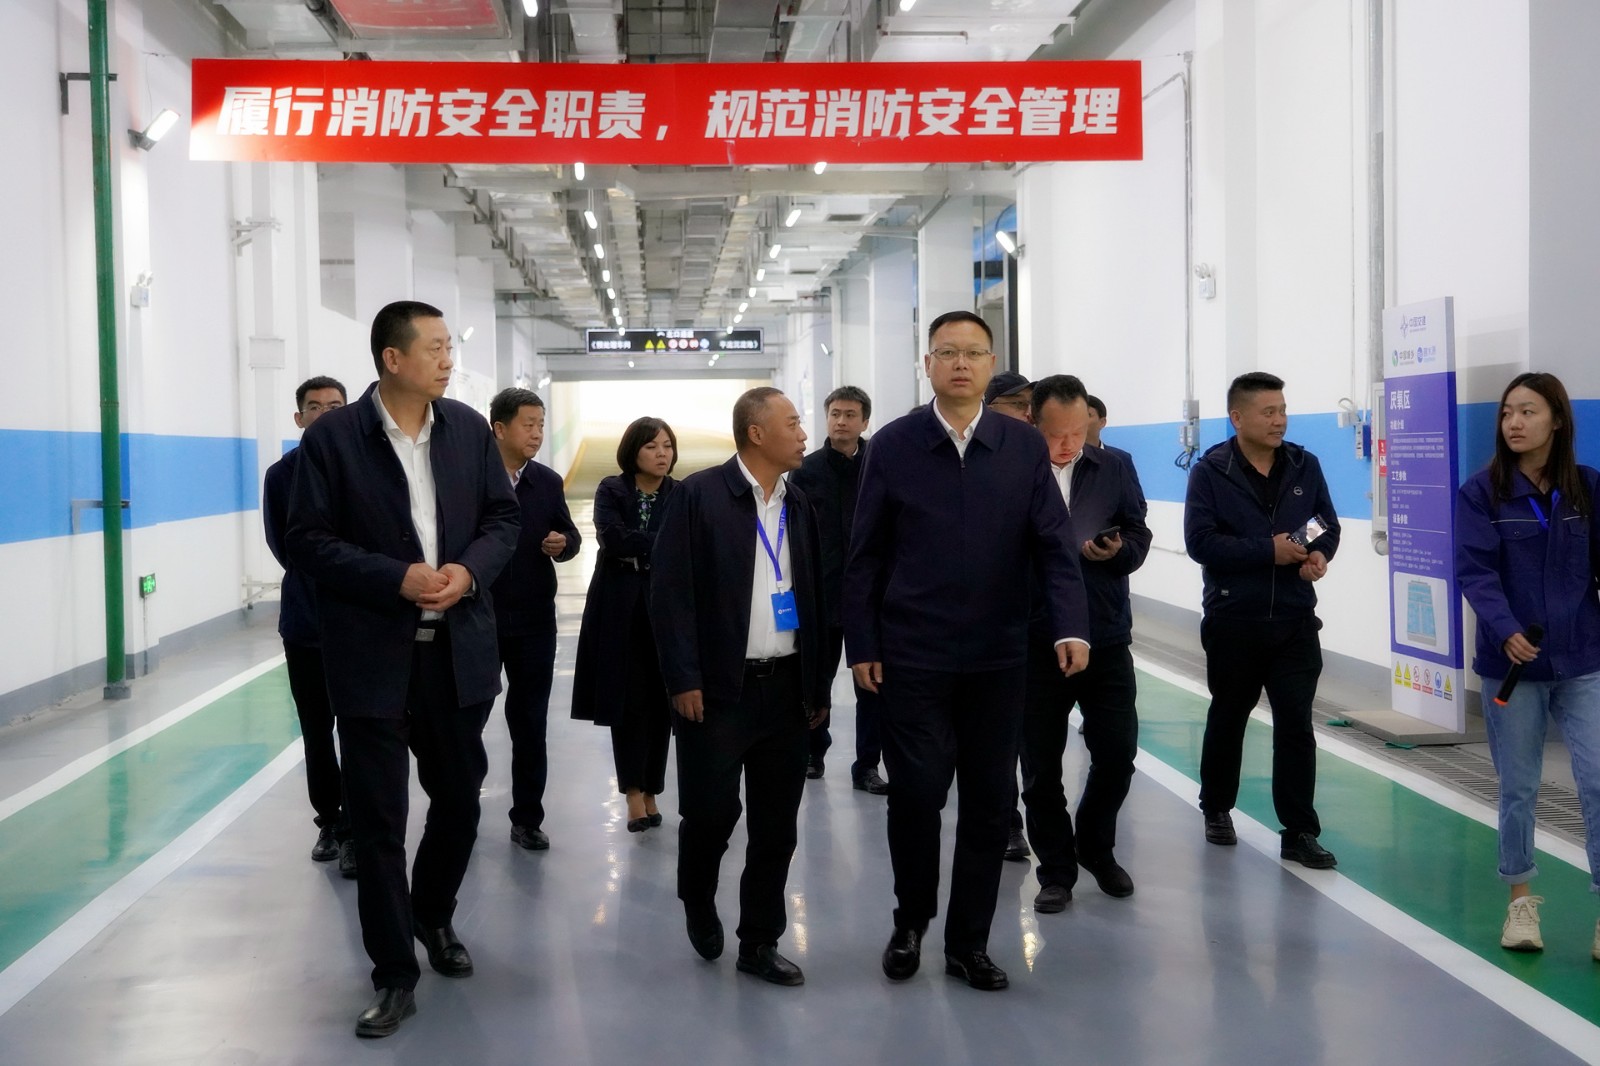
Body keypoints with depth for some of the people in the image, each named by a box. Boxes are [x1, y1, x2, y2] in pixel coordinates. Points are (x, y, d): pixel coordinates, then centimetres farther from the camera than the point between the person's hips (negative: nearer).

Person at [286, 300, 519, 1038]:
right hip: (373, 655, -4)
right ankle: (395, 975, 13)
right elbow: (308, 539, -10)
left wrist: (469, 571, -12)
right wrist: (398, 579, -20)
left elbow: (502, 518, 8)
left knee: (460, 798, 16)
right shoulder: (332, 437, -7)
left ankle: (433, 917, 42)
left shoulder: (470, 429, 5)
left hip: (459, 648, 4)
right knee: (377, 818, 1)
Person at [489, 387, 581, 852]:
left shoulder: (548, 482, 7)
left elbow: (570, 535, 11)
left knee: (531, 721, 7)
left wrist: (563, 544, -11)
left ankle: (527, 818, 16)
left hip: (534, 620, 3)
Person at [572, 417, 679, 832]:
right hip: (621, 607, -1)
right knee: (627, 699, -1)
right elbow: (612, 536, -15)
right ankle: (633, 793, 5)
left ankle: (650, 790, 15)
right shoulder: (611, 491, 1)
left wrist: (636, 547, -17)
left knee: (660, 699, 4)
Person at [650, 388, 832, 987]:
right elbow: (671, 592, -8)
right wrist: (683, 680, -13)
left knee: (777, 825, 7)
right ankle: (698, 902, 27)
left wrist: (820, 685, 13)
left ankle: (760, 943, 20)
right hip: (717, 688, -5)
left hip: (787, 686, 5)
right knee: (711, 811, -3)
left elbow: (815, 596, 15)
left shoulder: (799, 504, 11)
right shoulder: (699, 495, -5)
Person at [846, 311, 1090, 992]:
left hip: (998, 657, 2)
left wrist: (1072, 627, -15)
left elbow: (1055, 545, -1)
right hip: (913, 656, -2)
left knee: (990, 801, 6)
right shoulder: (893, 446, 0)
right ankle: (911, 923, 23)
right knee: (915, 792, -2)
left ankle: (969, 943, 21)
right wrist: (861, 646, -2)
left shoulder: (1025, 448, 4)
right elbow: (865, 556, 2)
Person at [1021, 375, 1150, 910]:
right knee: (1041, 766, 7)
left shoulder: (1114, 469, 6)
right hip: (1034, 643, -2)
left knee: (1118, 753, 6)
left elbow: (1138, 537, 8)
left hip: (1106, 639, 3)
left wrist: (1117, 550, -13)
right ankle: (1056, 869, 24)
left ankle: (1096, 846, 32)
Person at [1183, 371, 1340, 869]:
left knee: (1296, 724, -2)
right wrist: (1269, 550, -20)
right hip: (1233, 620, -2)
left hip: (1295, 619, 2)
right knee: (1227, 716, 14)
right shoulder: (1211, 472, -6)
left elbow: (1329, 525, 12)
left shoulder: (1304, 466, 6)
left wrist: (1320, 555, -10)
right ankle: (1216, 809, 33)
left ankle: (1300, 832, 3)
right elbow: (1200, 541, -15)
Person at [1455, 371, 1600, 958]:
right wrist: (1505, 631, -27)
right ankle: (1521, 900, 26)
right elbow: (1474, 571, -12)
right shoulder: (1482, 492, -4)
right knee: (1518, 789, 9)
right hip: (1512, 665, -1)